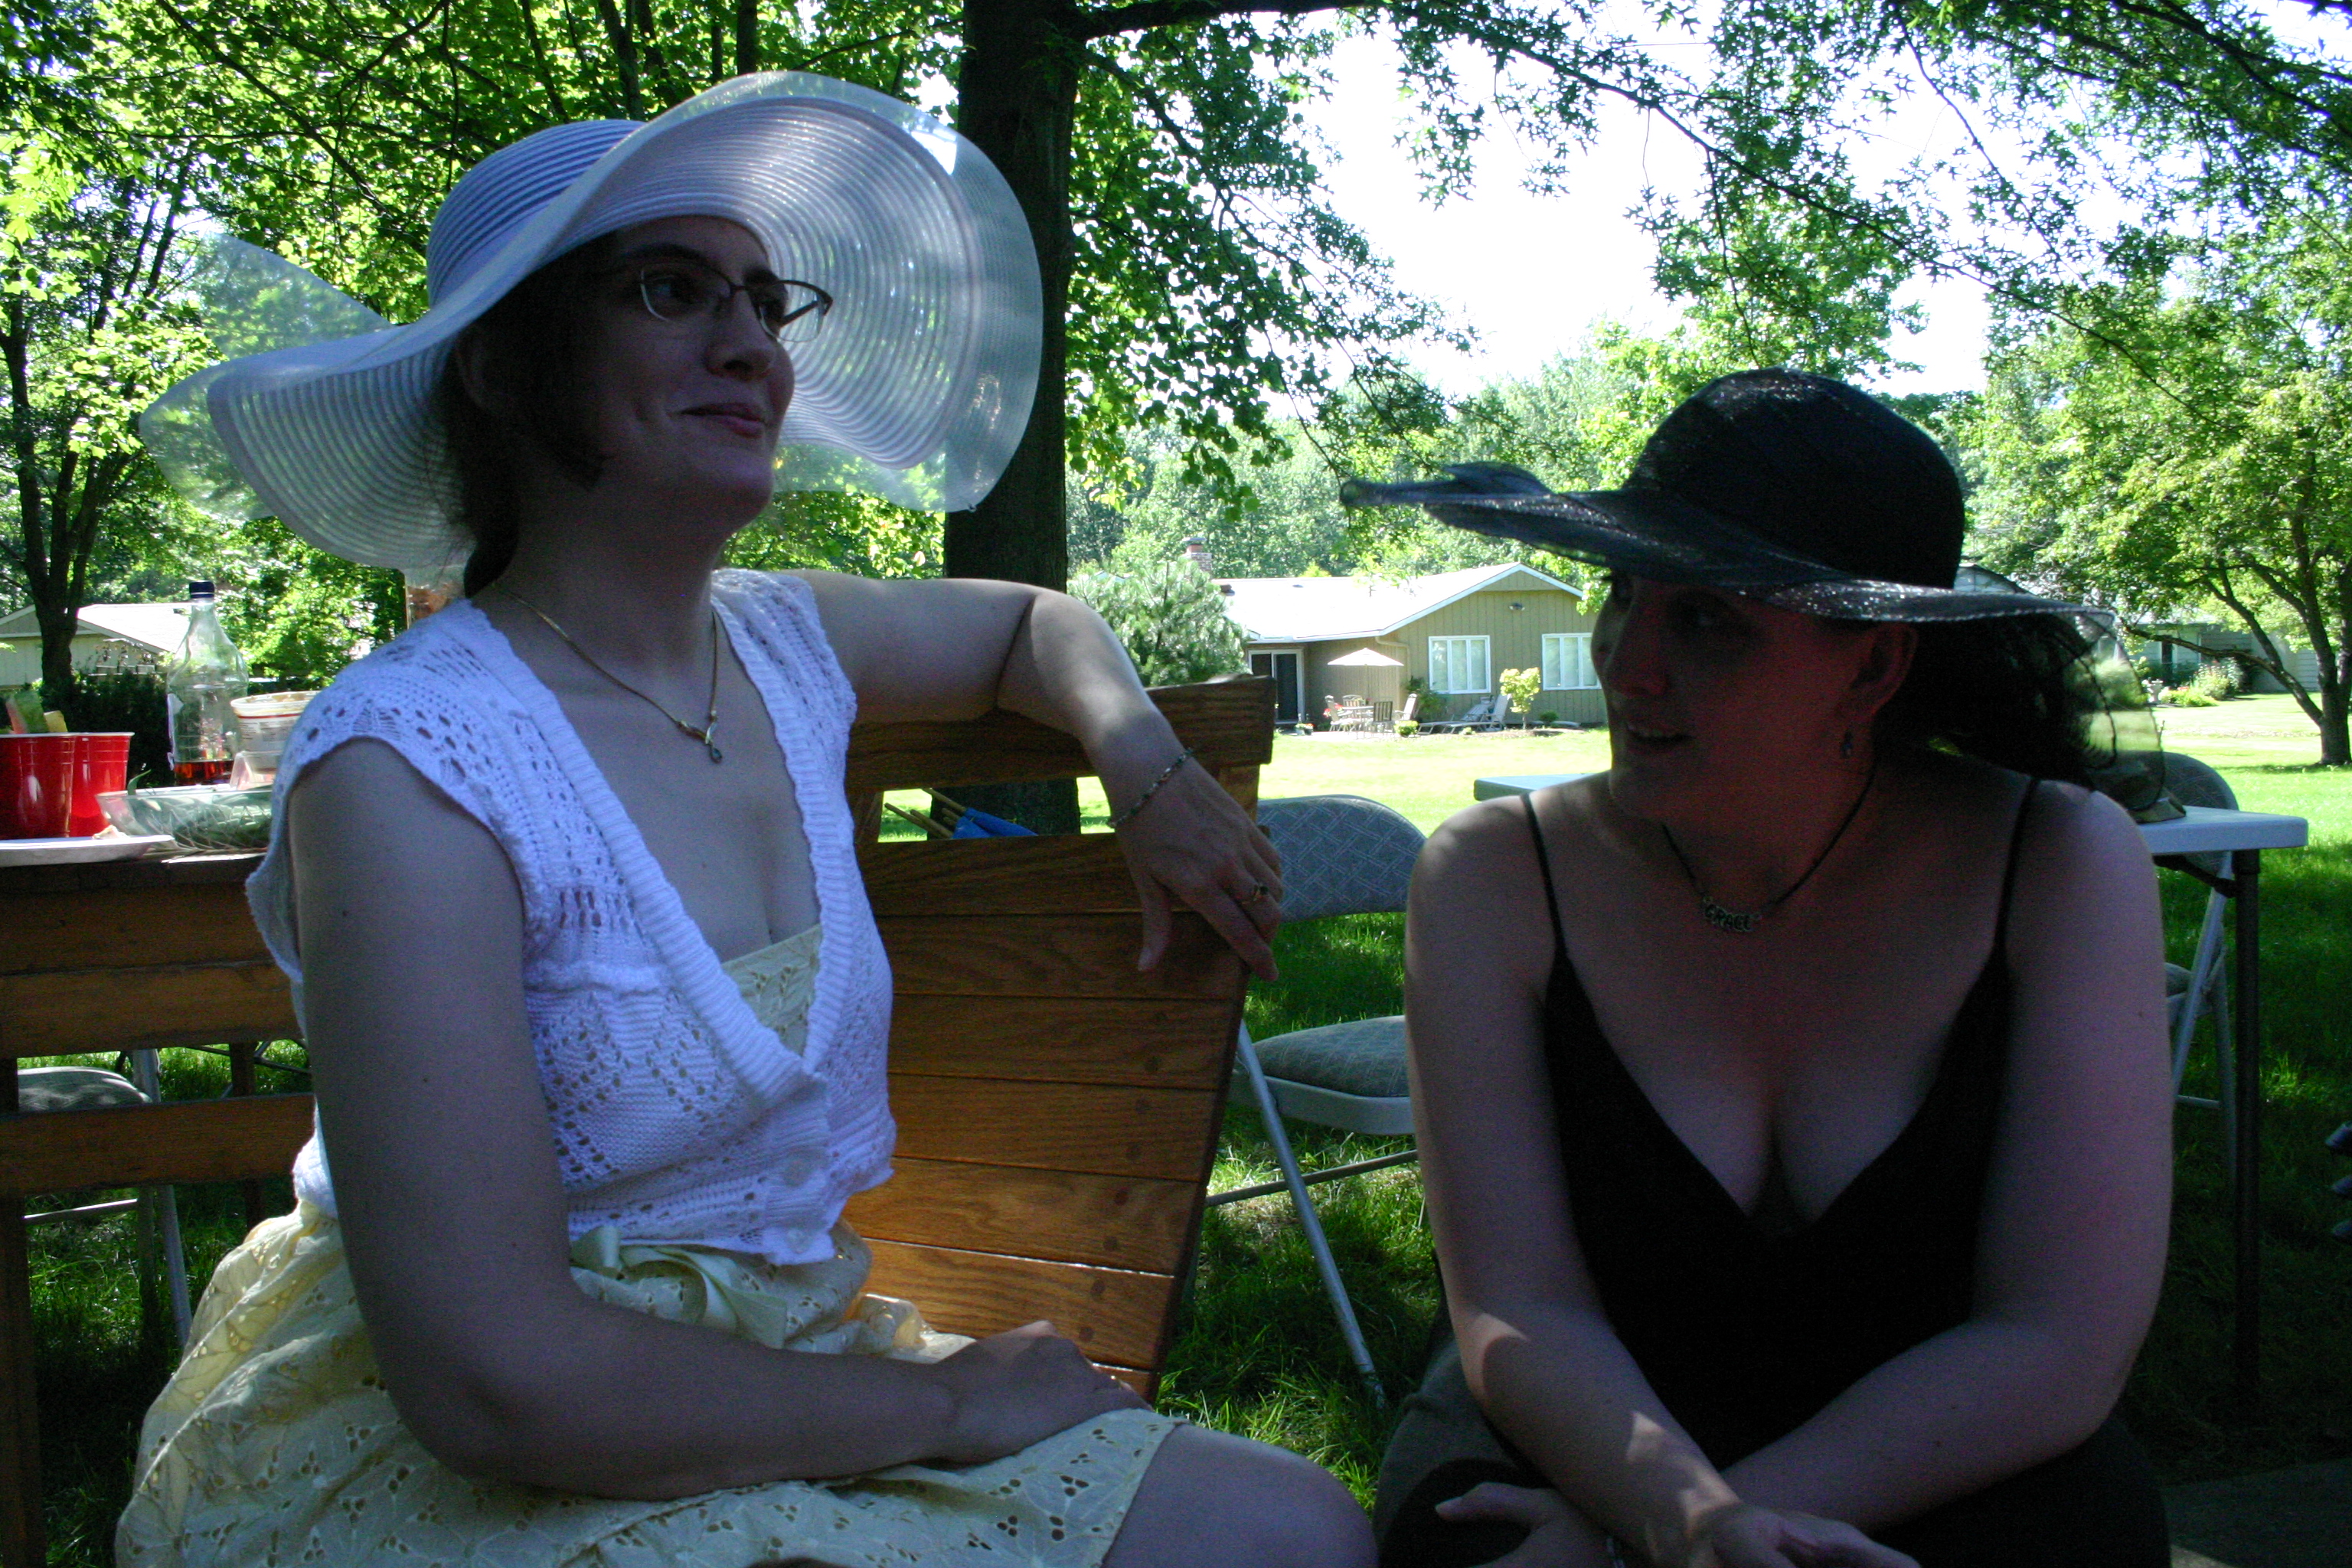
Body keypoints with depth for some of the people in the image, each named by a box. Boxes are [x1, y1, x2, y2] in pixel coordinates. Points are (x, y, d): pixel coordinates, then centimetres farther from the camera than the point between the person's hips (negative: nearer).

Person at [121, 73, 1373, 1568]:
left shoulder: (789, 644, 1)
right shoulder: (406, 763, -21)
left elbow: (1033, 620, 25)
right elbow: (494, 1381, -25)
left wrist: (1150, 774, 5)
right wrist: (949, 1401, -16)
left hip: (782, 1371, 7)